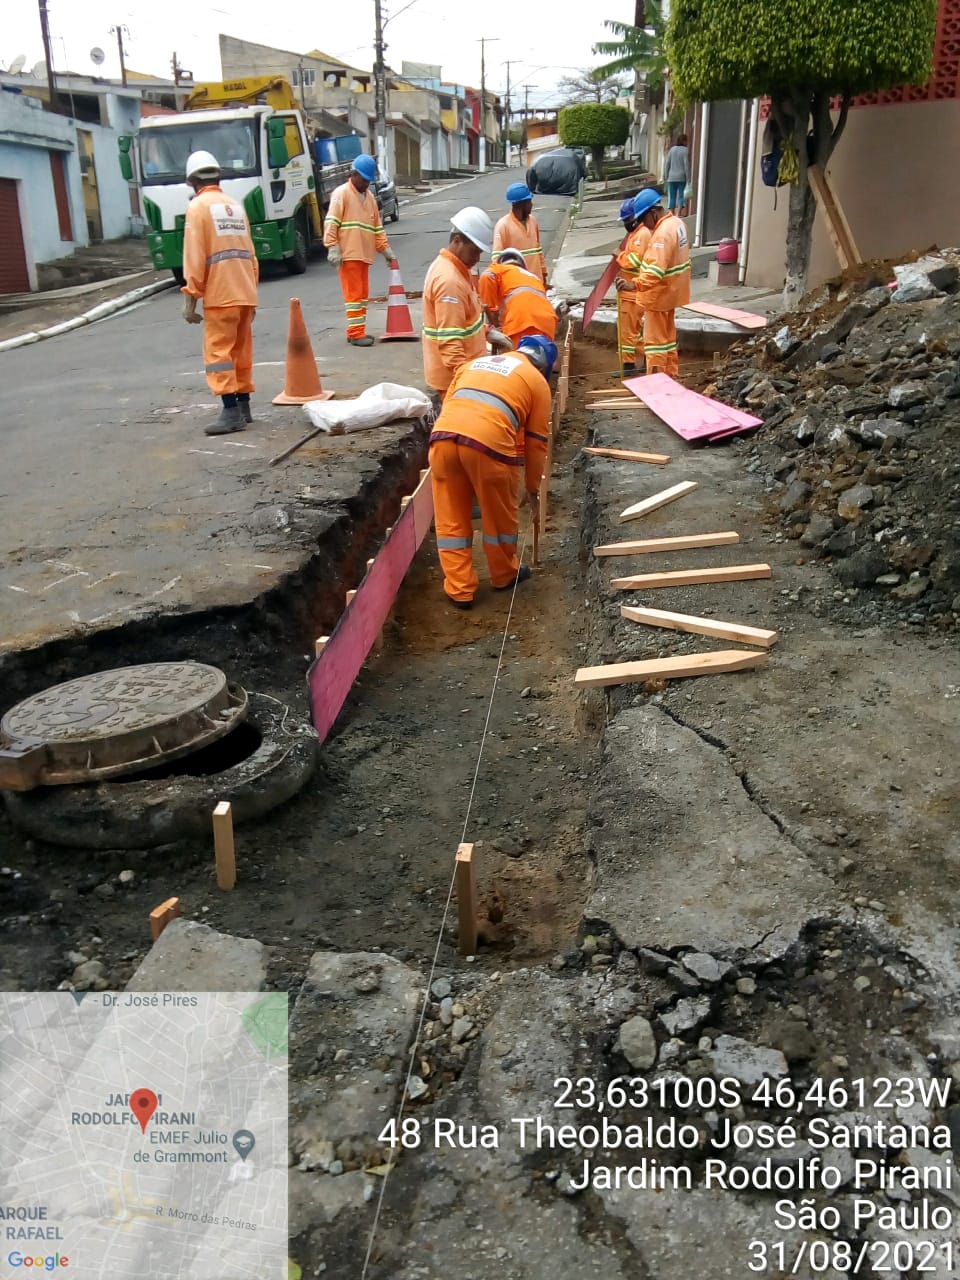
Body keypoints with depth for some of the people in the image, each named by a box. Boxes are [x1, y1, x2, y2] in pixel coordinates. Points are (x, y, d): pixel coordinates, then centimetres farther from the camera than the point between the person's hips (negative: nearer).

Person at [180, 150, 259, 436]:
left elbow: (194, 257, -10)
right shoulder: (236, 206, 15)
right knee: (241, 351, 13)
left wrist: (190, 298, -8)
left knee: (218, 351, -6)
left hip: (220, 294, -7)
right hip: (245, 293, 7)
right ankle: (243, 406, 19)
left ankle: (231, 412, -13)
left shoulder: (198, 207, -3)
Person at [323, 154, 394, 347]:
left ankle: (358, 331, 16)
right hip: (348, 254, -8)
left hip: (364, 254, 8)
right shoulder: (341, 193, -5)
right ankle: (355, 333, -6)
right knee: (354, 293, -8)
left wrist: (385, 248, 17)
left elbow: (377, 226, 22)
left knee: (363, 294, 9)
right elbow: (331, 223, -12)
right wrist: (333, 248, -20)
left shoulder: (369, 196, 18)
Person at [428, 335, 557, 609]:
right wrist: (533, 488, 30)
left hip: (443, 436, 4)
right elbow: (536, 441, 19)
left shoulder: (475, 363, 32)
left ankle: (460, 589, 21)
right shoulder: (537, 380, 19)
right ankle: (504, 574, 38)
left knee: (451, 520, 16)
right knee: (500, 514, 19)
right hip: (488, 442, -4)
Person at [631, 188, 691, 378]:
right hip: (670, 291, 10)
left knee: (654, 339, -3)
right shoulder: (676, 222, 7)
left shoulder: (663, 232, -25)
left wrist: (635, 285, -38)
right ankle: (670, 375, 27)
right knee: (667, 336, 18)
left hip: (658, 294, -10)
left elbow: (656, 270, -33)